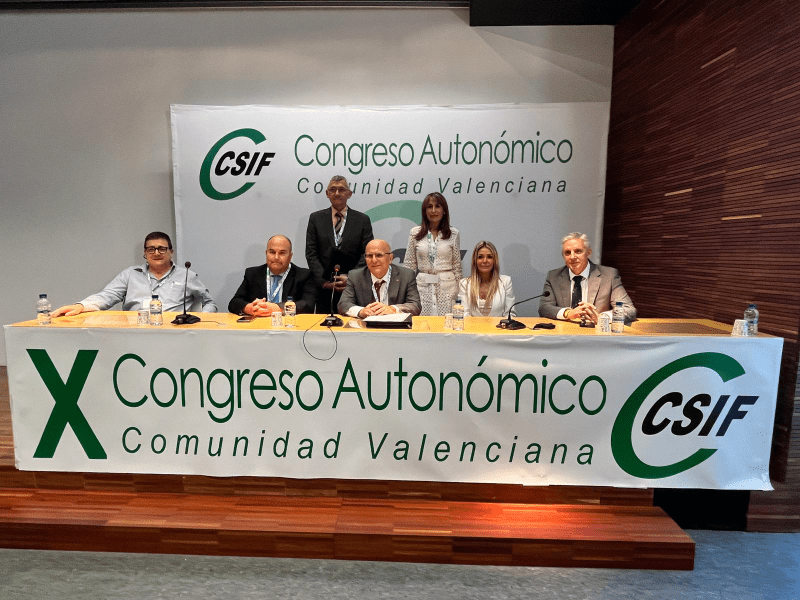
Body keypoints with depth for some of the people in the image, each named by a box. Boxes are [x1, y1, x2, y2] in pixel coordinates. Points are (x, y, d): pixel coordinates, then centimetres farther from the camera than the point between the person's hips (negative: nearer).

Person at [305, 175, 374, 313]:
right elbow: (311, 254, 4)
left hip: (353, 287, -1)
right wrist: (324, 280, -8)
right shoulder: (316, 218, 10)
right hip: (323, 289, 1)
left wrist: (350, 278, -11)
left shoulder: (363, 220, 7)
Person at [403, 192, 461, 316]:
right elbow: (409, 264, 7)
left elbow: (457, 265, 7)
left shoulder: (453, 234, 4)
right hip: (422, 286, 1)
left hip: (446, 287, 0)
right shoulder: (415, 233, 5)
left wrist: (456, 291, 4)